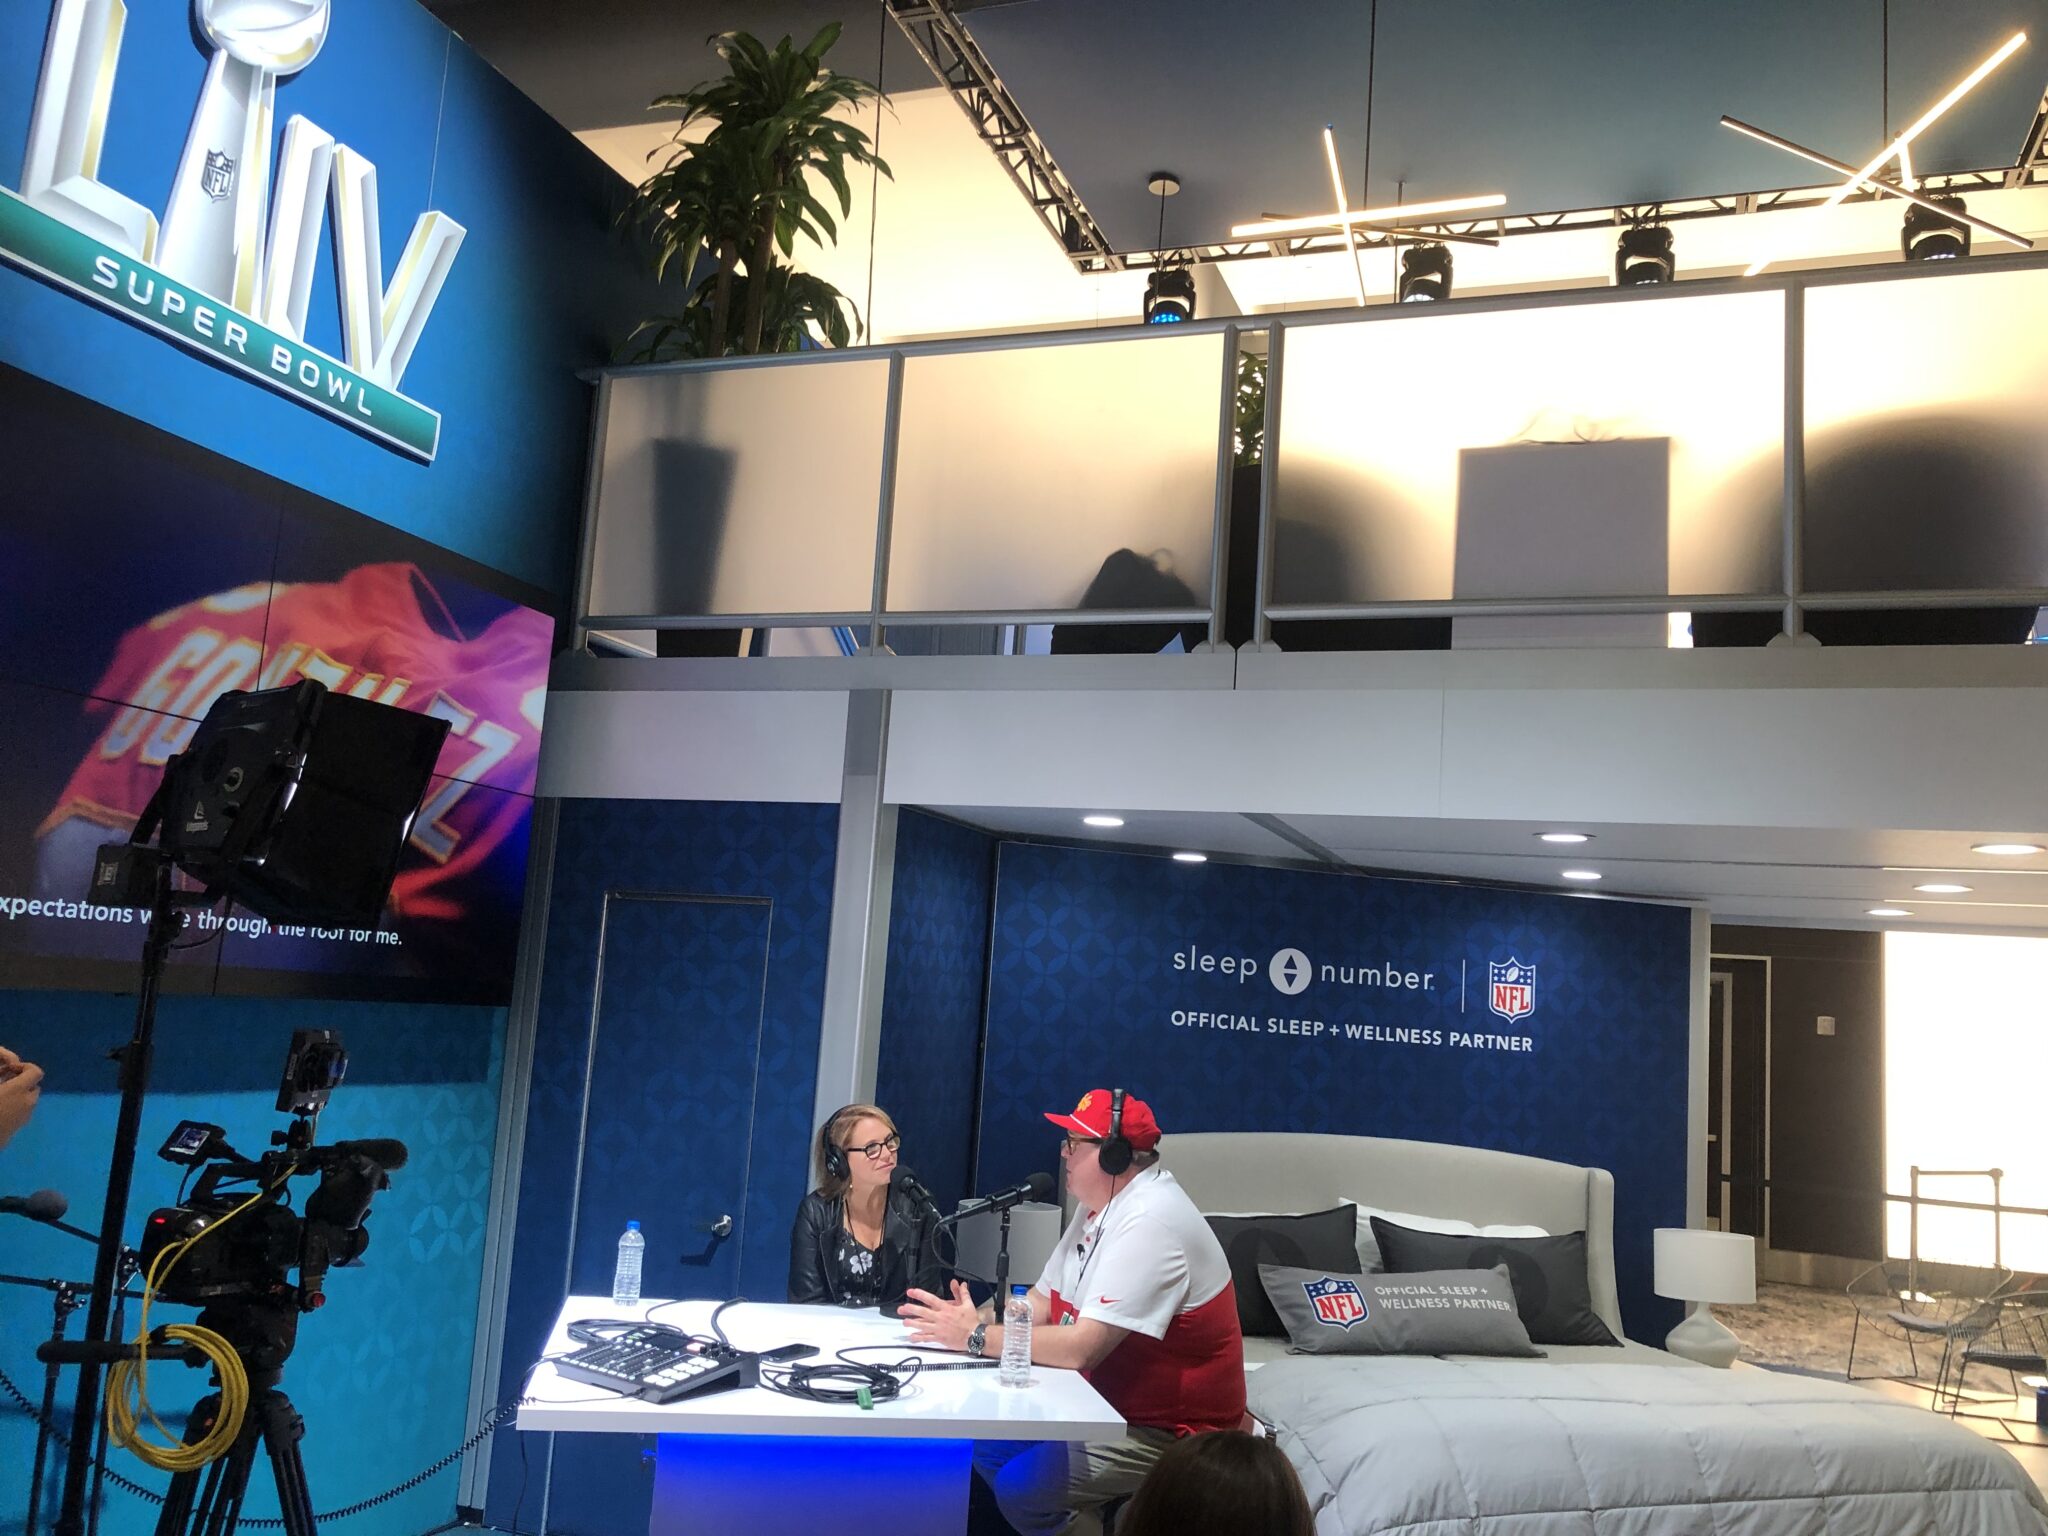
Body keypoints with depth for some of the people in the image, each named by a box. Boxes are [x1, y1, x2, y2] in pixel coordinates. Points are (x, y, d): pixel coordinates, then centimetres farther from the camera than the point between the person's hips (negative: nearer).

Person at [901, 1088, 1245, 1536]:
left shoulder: (1149, 1222, -27)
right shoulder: (1100, 1205, 5)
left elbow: (1080, 1348, -31)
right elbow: (1041, 1303, 8)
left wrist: (976, 1337, -22)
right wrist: (972, 1318, -10)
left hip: (1168, 1431, -9)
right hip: (1110, 1404, 9)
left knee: (1020, 1486, -20)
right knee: (984, 1442, 7)